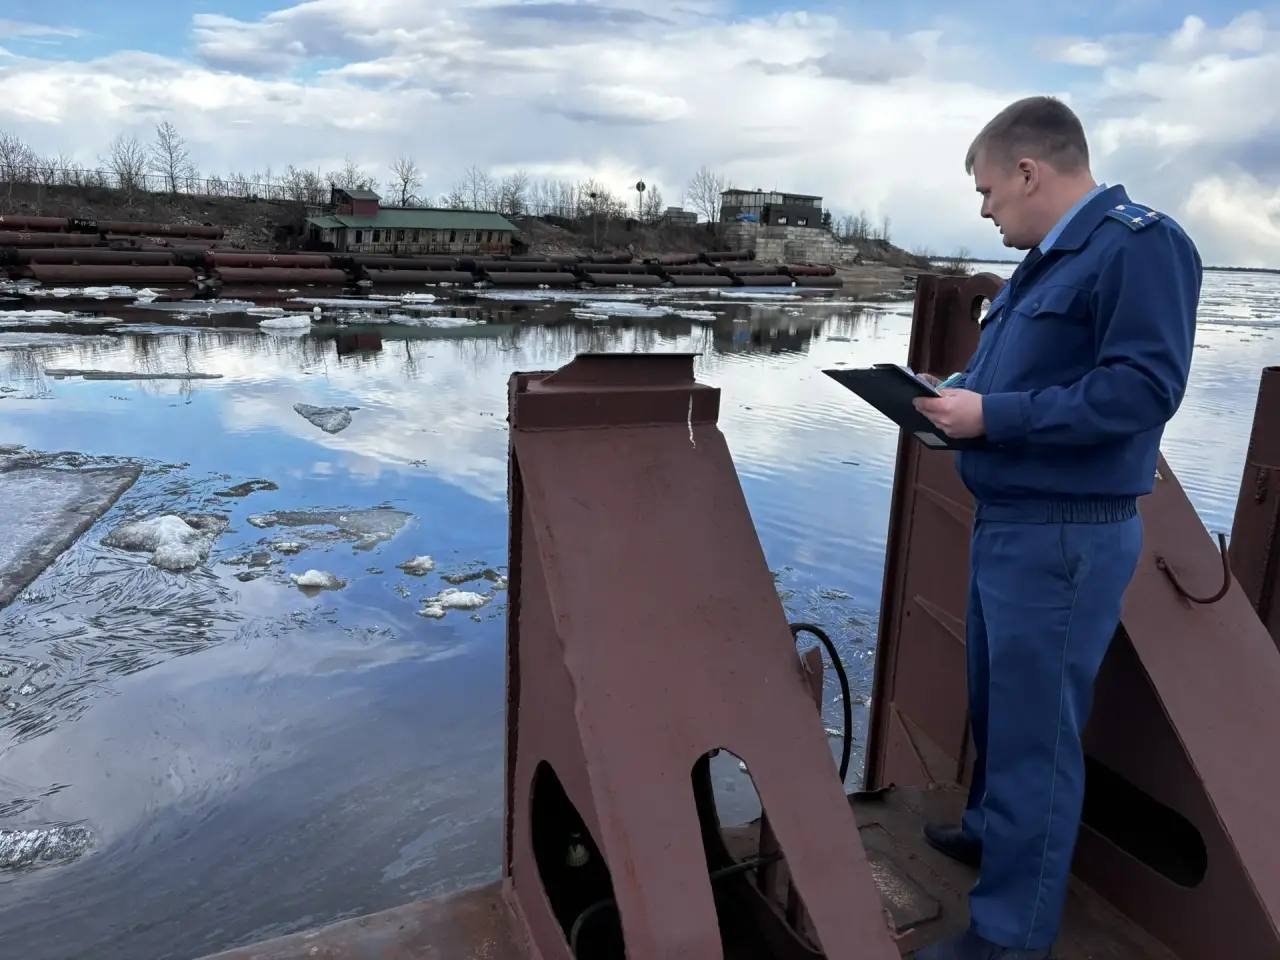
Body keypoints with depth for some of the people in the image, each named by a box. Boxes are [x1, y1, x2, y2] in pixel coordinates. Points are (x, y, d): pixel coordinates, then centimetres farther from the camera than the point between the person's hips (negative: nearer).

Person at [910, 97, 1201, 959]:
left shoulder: (1139, 244, -16)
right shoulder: (1046, 259, 14)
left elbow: (1142, 389, -25)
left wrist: (991, 415, -23)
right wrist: (956, 397, 2)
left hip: (1065, 536, -10)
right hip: (1006, 522, 10)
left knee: (1036, 725, 0)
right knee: (998, 701, 23)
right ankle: (994, 829, 45)